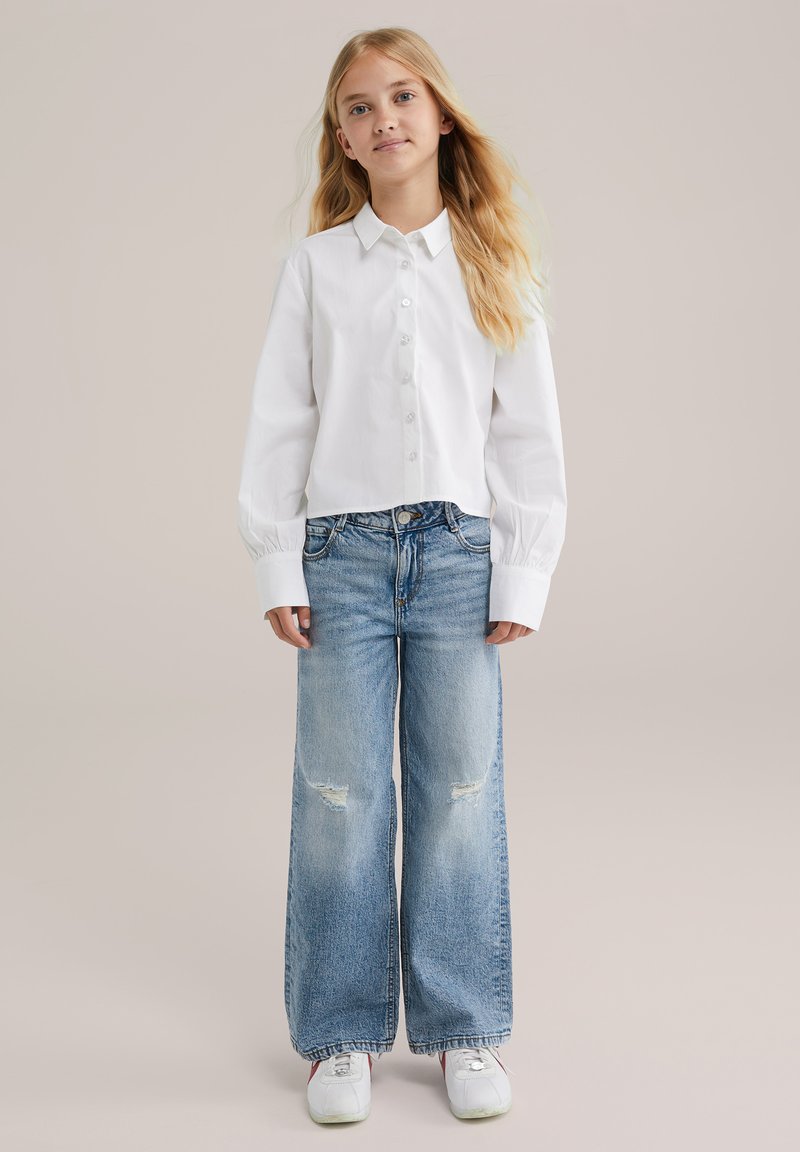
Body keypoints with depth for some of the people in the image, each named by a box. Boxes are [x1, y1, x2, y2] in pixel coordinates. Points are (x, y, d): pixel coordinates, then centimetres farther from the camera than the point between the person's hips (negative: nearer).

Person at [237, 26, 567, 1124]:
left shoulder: (496, 267, 7)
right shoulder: (315, 265, 6)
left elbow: (531, 433, 6)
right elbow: (278, 423, 4)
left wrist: (524, 577, 0)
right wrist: (278, 568, -2)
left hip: (461, 554, 1)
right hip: (343, 553, 0)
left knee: (461, 794, 4)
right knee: (340, 798, 3)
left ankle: (465, 1030, 20)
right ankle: (343, 1034, 19)